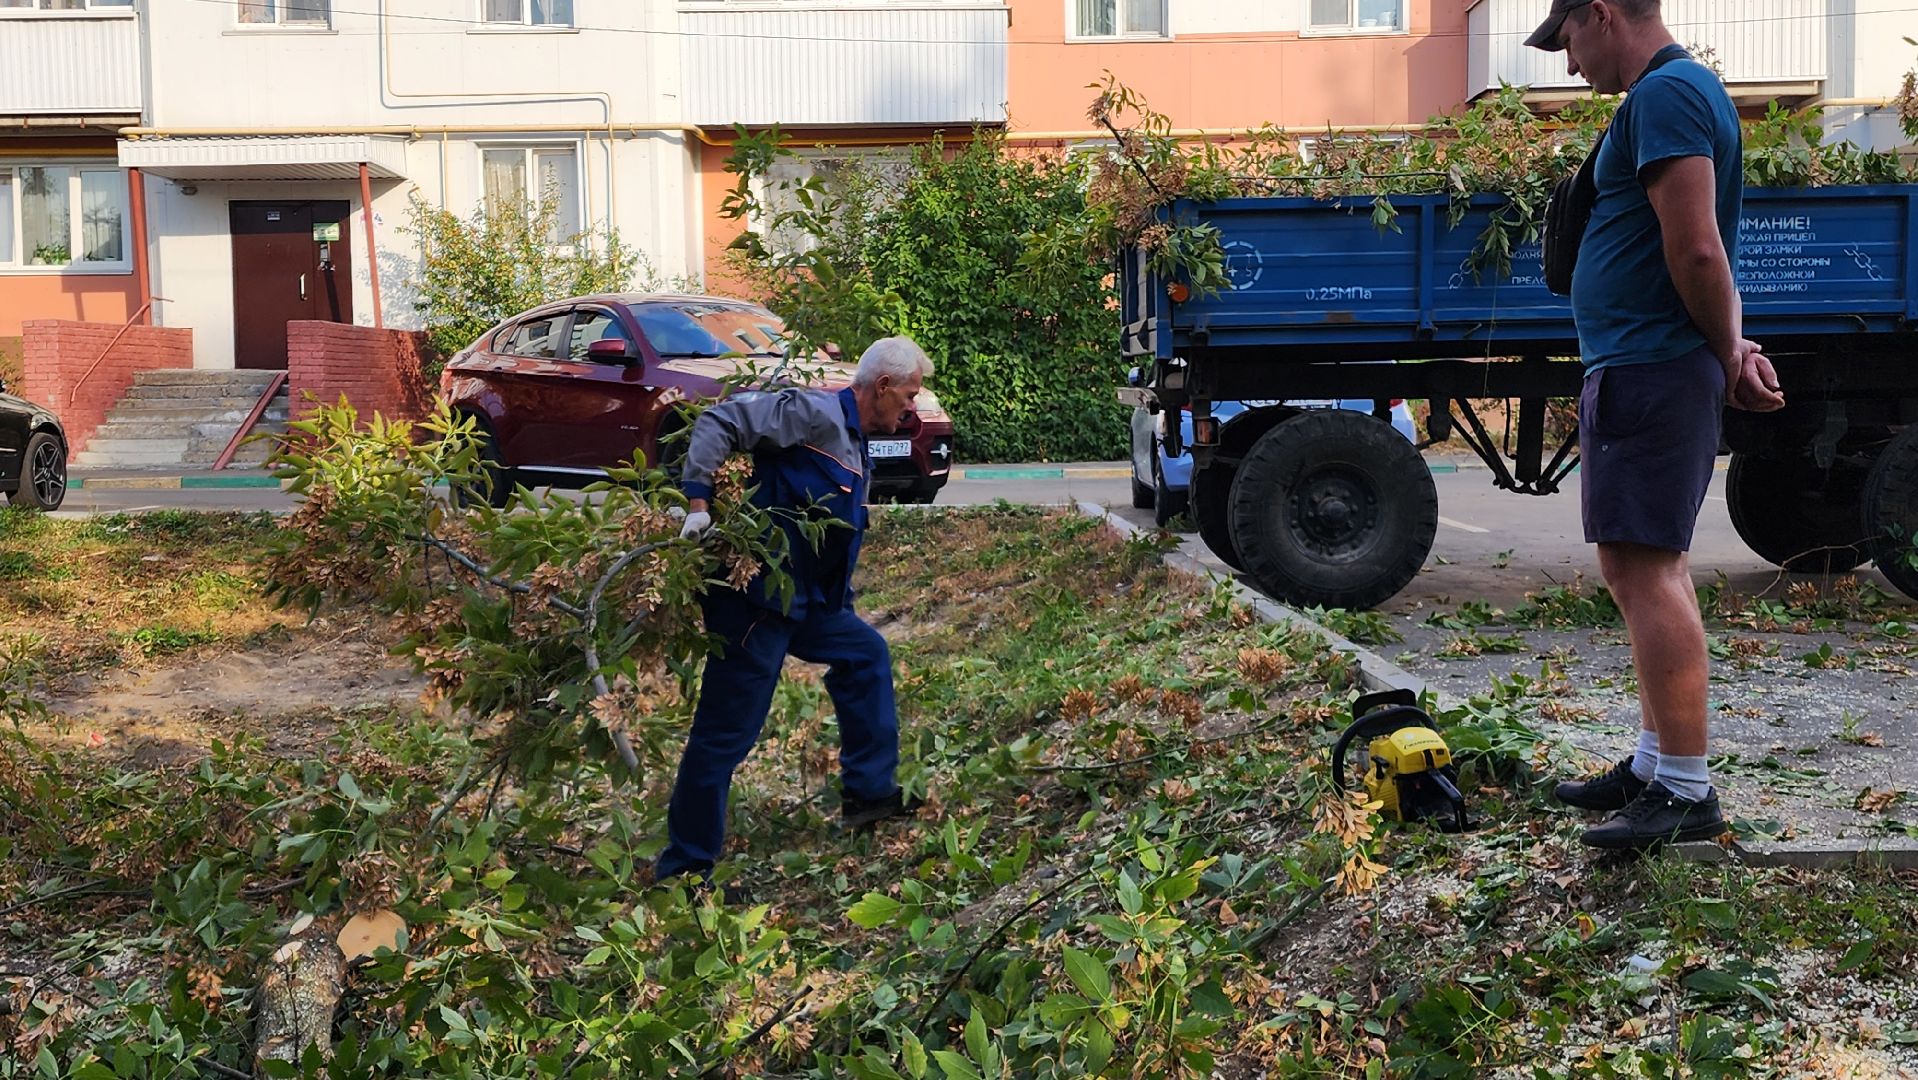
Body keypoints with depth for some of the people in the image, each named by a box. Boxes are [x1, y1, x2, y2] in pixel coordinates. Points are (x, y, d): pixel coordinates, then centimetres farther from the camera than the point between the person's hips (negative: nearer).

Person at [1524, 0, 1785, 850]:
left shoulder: (1666, 94, -13)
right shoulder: (1678, 93, 21)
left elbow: (1696, 251, -21)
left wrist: (1729, 360, -8)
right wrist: (1732, 351, 7)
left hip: (1650, 370, -11)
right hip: (1649, 371, 11)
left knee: (1642, 567, -11)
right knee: (1651, 568, 14)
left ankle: (1685, 791, -7)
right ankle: (1655, 765, 23)